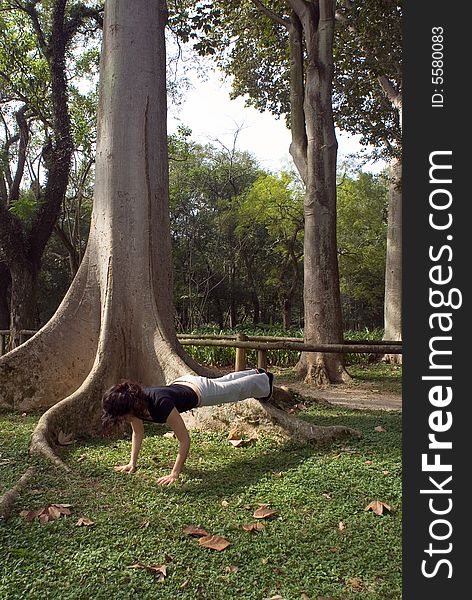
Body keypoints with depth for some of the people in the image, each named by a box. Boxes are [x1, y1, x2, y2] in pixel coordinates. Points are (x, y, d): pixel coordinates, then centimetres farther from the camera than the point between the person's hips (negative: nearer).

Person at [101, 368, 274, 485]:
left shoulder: (161, 404, -46)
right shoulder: (133, 403, -26)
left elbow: (185, 440, -41)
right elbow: (138, 432, -7)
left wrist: (175, 474, -42)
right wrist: (132, 463, -11)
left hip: (198, 390, -6)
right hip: (180, 383, 6)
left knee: (238, 389, 23)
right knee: (223, 381, 33)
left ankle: (264, 379, 55)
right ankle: (255, 373, 62)